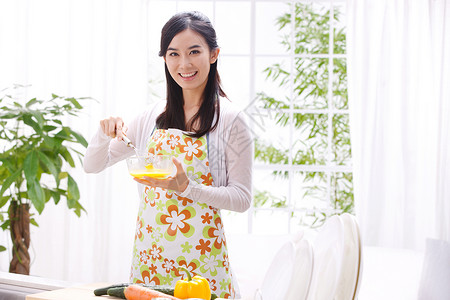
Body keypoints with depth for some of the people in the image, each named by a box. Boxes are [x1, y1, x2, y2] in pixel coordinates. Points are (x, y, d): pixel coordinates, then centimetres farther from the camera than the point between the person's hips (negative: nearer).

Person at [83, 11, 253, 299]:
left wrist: (186, 187, -20)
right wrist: (106, 134, -7)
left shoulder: (231, 119, -5)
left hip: (199, 253, -4)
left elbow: (242, 198, -7)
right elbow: (92, 165, 13)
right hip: (150, 252, 4)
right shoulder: (154, 116, 7)